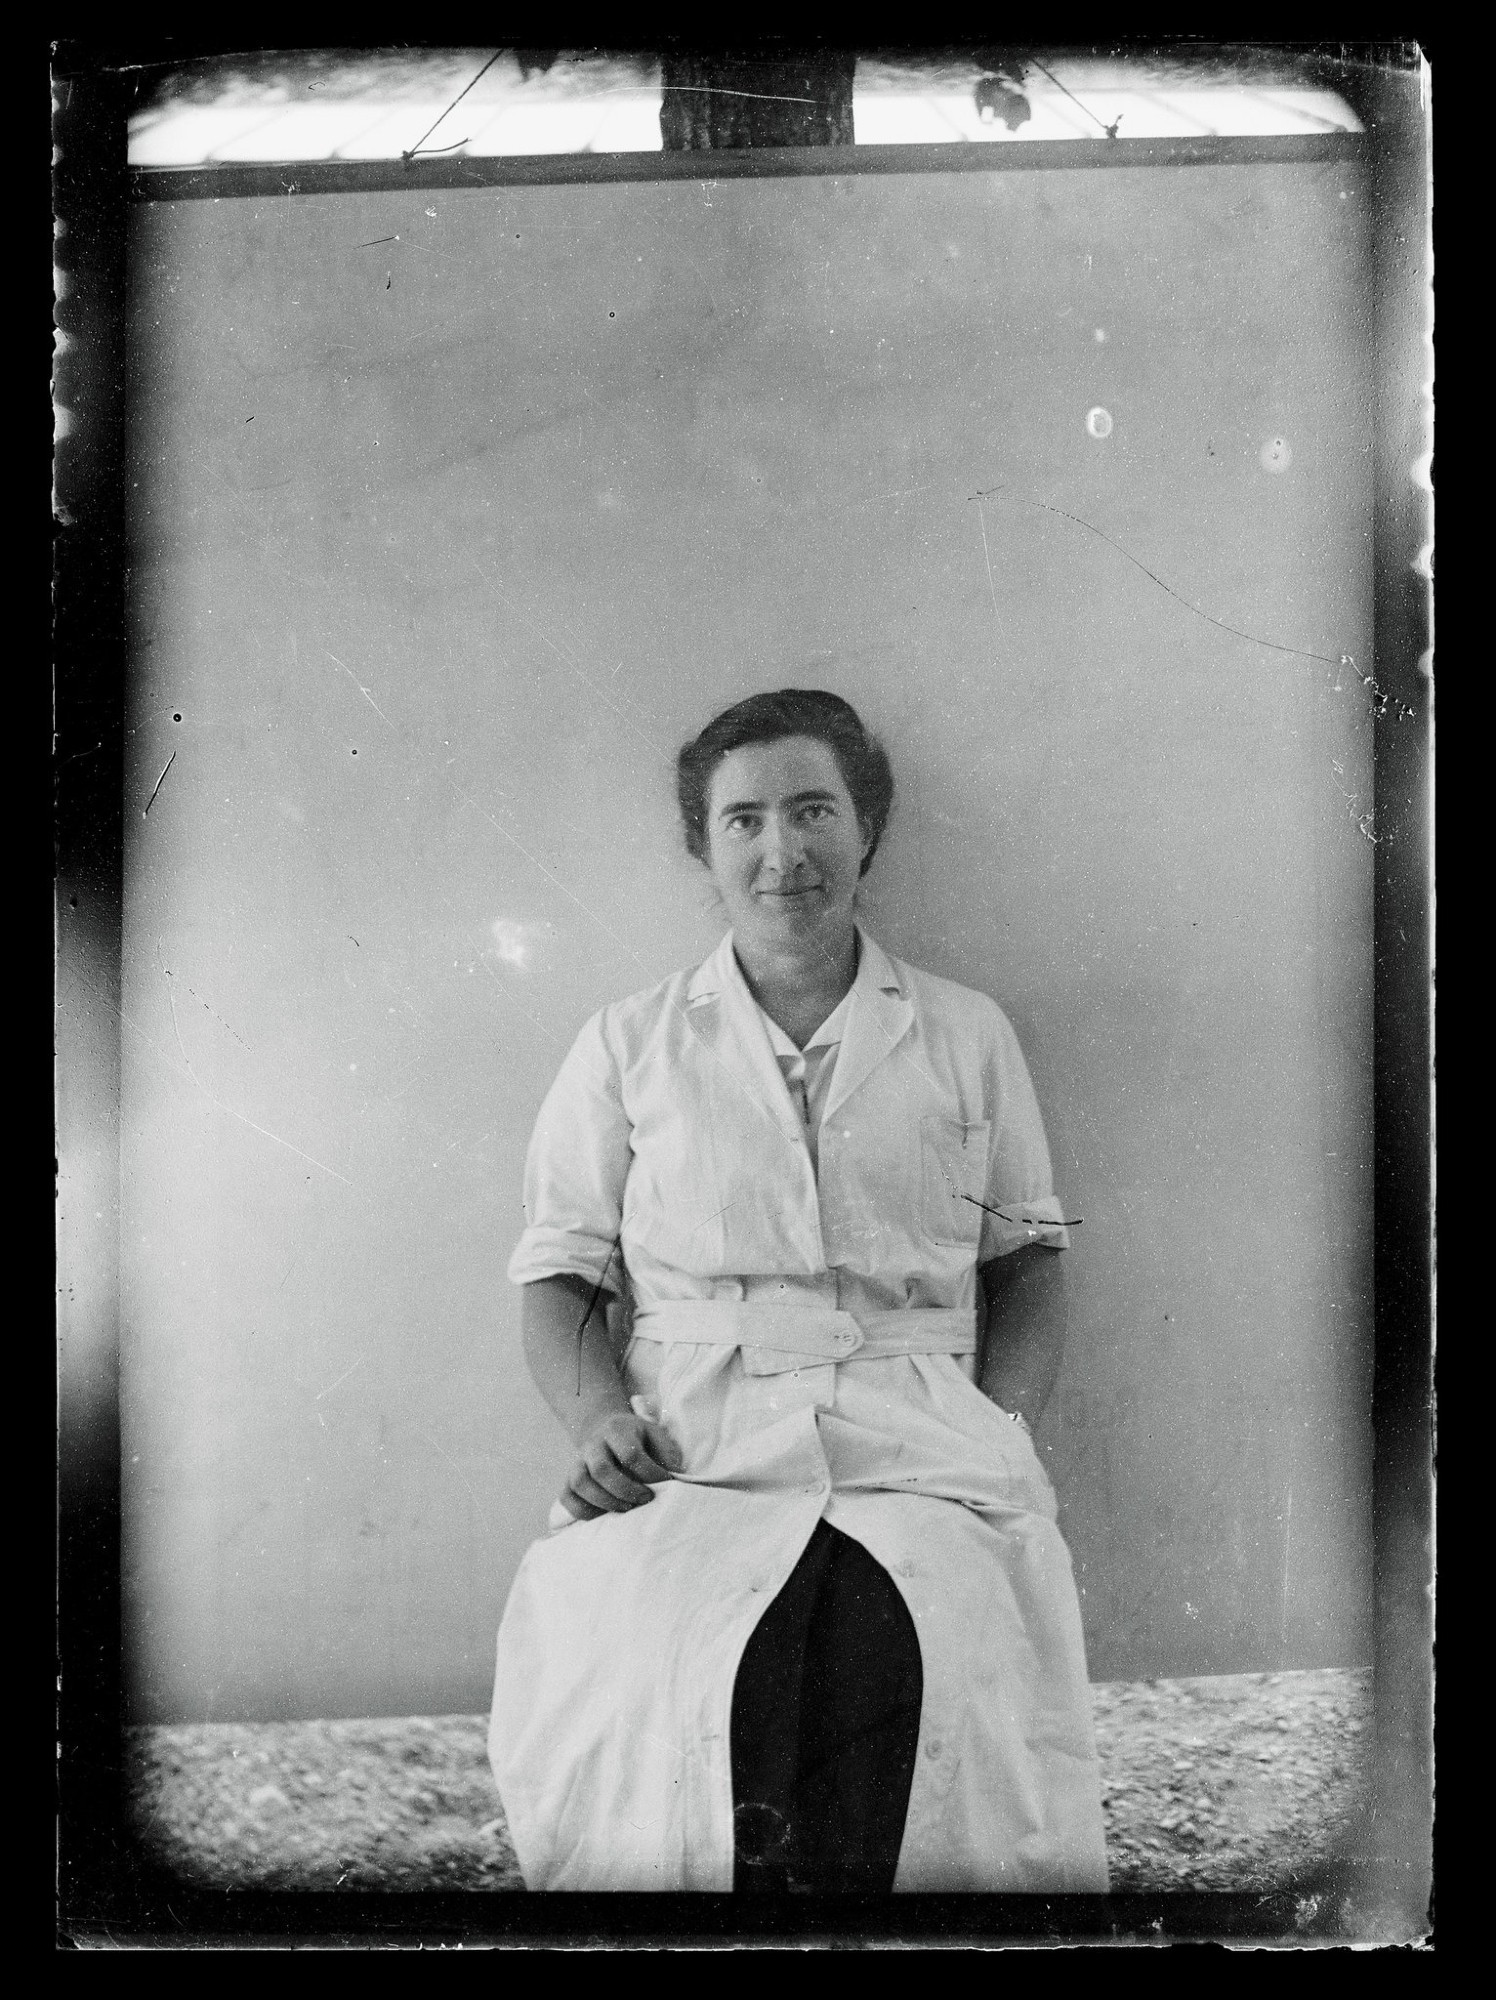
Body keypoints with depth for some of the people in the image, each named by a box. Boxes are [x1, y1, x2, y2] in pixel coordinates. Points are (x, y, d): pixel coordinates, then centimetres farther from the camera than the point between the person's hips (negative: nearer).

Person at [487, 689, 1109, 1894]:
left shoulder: (969, 1036, 18)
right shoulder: (629, 1047, 16)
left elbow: (1031, 1259, 19)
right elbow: (558, 1278, 13)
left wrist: (1005, 1426, 2)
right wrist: (598, 1416, -6)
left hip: (920, 1445, 1)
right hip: (690, 1448, 0)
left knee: (922, 1659, -32)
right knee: (649, 1663, -32)